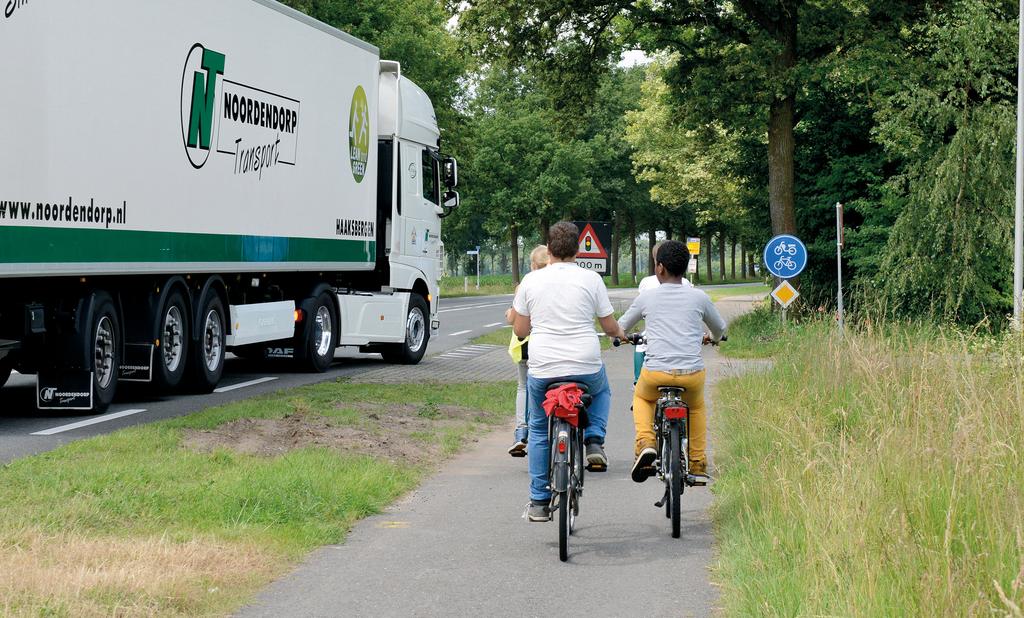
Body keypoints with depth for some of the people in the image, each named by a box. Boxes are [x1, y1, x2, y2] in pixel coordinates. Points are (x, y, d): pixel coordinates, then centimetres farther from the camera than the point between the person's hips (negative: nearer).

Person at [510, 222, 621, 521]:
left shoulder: (531, 280, 2)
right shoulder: (591, 279, -2)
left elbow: (520, 330, 8)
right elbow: (610, 327, 4)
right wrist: (619, 333, 28)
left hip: (542, 371, 1)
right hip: (586, 368, -1)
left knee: (539, 431, 18)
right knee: (602, 391, 34)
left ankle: (539, 503, 17)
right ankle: (594, 441, 10)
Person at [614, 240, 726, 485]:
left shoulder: (647, 297, 6)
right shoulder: (699, 298, 8)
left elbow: (620, 327, 22)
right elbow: (720, 329, 26)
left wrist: (621, 335, 46)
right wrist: (712, 338, 49)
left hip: (655, 372, -1)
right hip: (692, 373, 1)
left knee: (641, 397, 32)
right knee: (697, 407, 33)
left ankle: (645, 442, 7)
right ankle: (698, 466, 27)